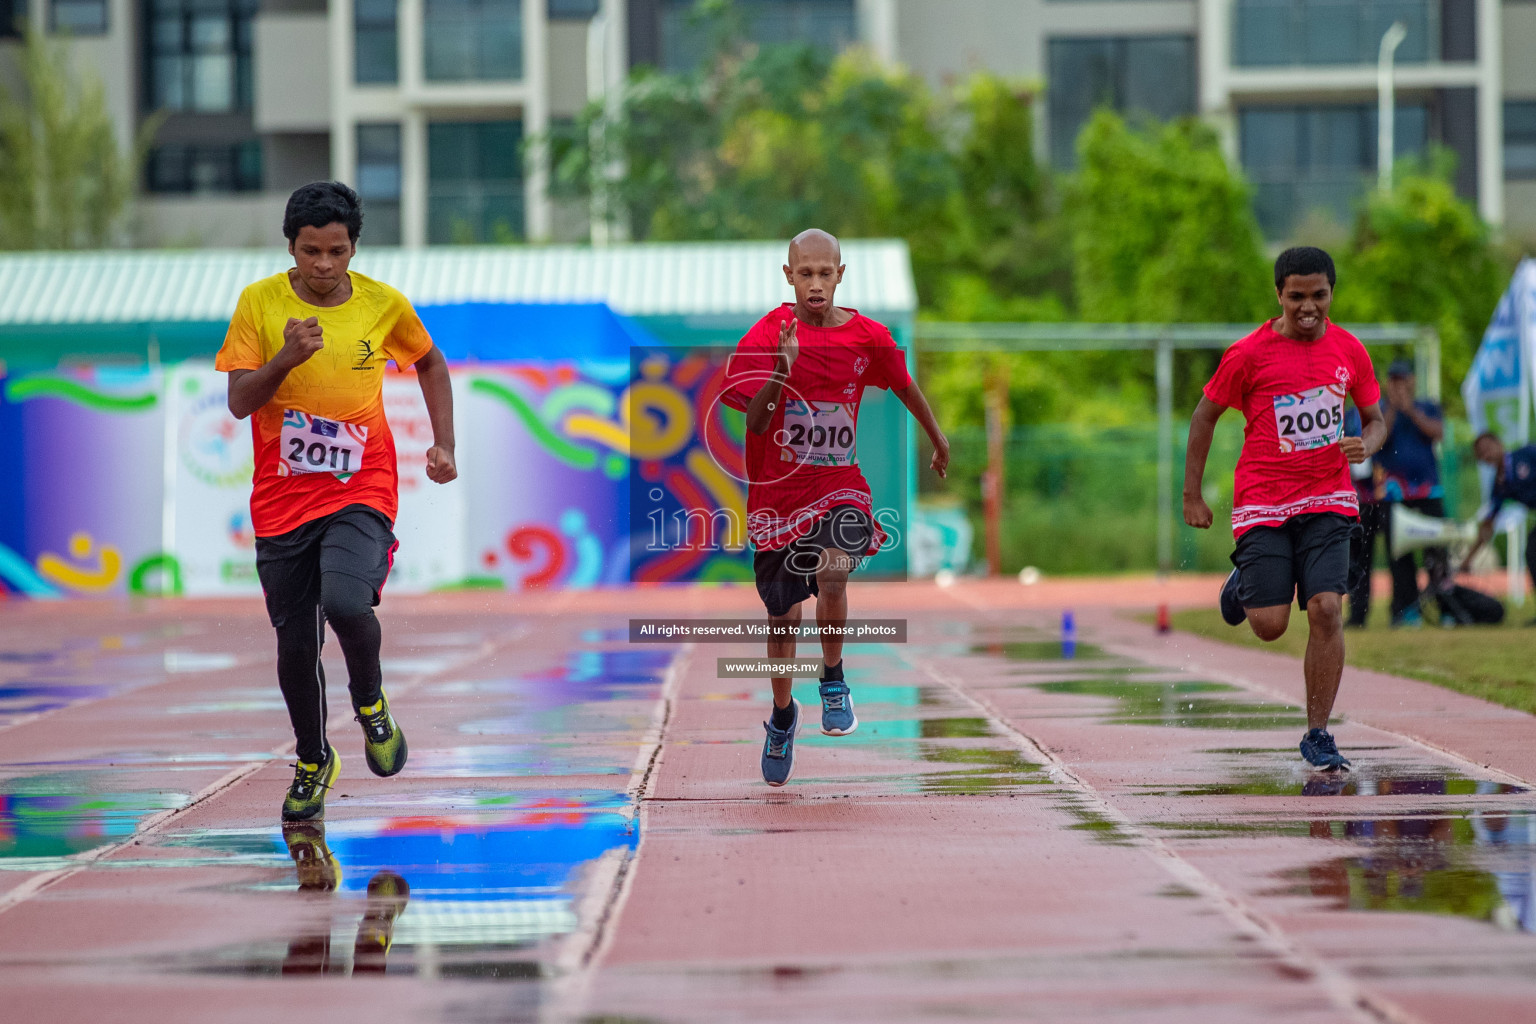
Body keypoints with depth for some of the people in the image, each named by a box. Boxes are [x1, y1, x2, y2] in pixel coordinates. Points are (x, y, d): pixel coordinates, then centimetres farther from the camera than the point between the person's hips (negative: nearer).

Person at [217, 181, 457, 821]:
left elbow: (430, 363, 18)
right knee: (295, 644, 7)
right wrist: (286, 358, -26)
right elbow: (239, 401, -9)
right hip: (282, 499, 1)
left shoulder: (384, 305, -2)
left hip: (360, 491, -1)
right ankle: (313, 762, 32)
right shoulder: (260, 303, -5)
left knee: (346, 603, -28)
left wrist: (444, 444, 10)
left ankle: (371, 702, 3)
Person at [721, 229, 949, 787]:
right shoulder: (767, 335, -9)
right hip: (778, 491, 0)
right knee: (782, 615, 10)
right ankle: (782, 715, 36)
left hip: (840, 486, 0)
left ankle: (834, 679, -2)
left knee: (831, 574, -29)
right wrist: (780, 371, -33)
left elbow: (904, 386, 16)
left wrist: (938, 440, 31)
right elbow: (755, 421, -16)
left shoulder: (868, 337, -3)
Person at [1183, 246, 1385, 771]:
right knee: (1270, 625, -6)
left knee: (1326, 610, -13)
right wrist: (1192, 495, 4)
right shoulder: (1249, 354, -7)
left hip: (1327, 503, 2)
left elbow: (1375, 420, 16)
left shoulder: (1349, 350, 4)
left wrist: (1366, 445, -9)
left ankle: (1317, 735, -1)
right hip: (1262, 504, -2)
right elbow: (1205, 416, 4)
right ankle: (1243, 585, 32)